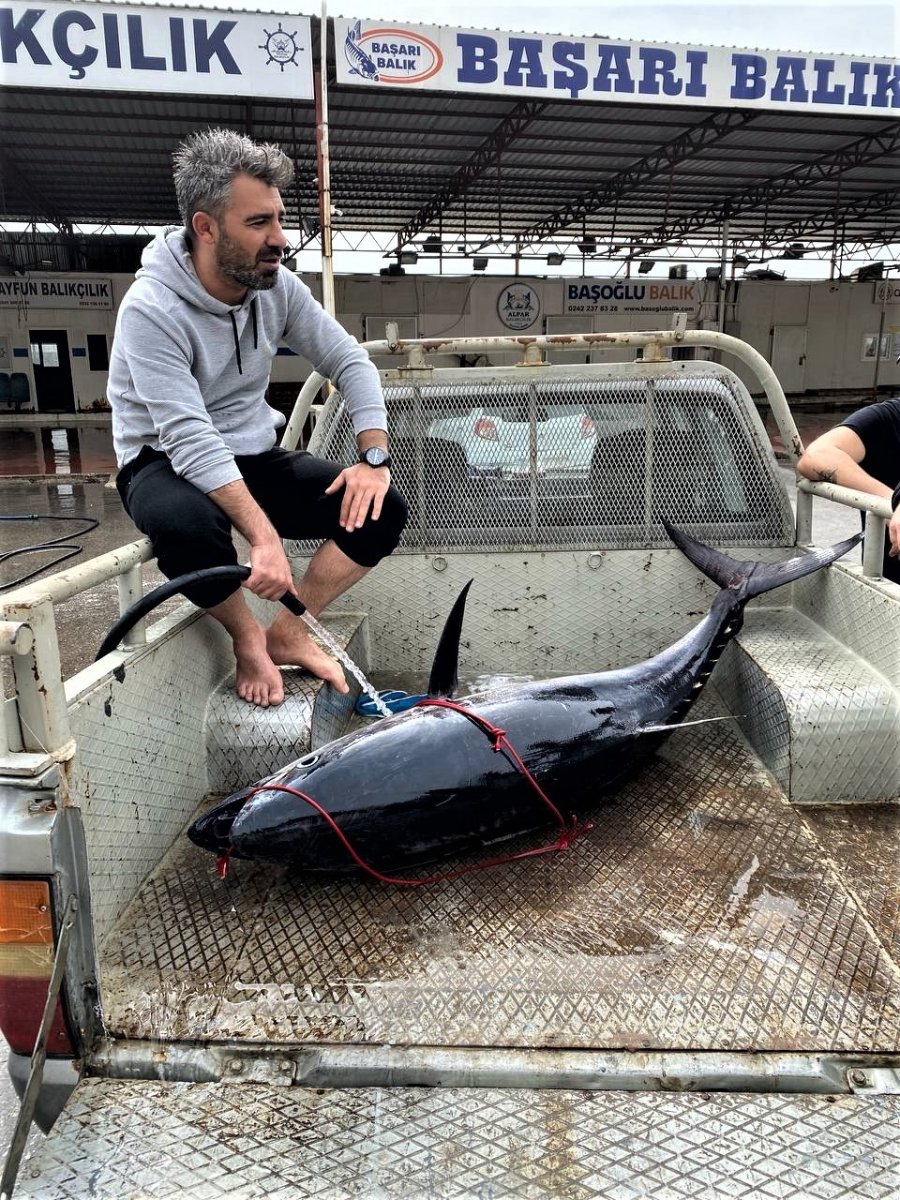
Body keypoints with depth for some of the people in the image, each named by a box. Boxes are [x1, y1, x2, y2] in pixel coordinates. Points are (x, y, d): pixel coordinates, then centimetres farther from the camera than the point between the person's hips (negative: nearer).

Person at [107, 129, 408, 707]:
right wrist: (264, 536, -41)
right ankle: (248, 637, -10)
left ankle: (288, 632, -4)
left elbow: (351, 362, 2)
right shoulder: (151, 308, -22)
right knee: (186, 523, -41)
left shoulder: (277, 286, -4)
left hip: (255, 457, 6)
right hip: (166, 464, -5)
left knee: (384, 507, -11)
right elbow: (190, 439, -32)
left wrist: (374, 457, -12)